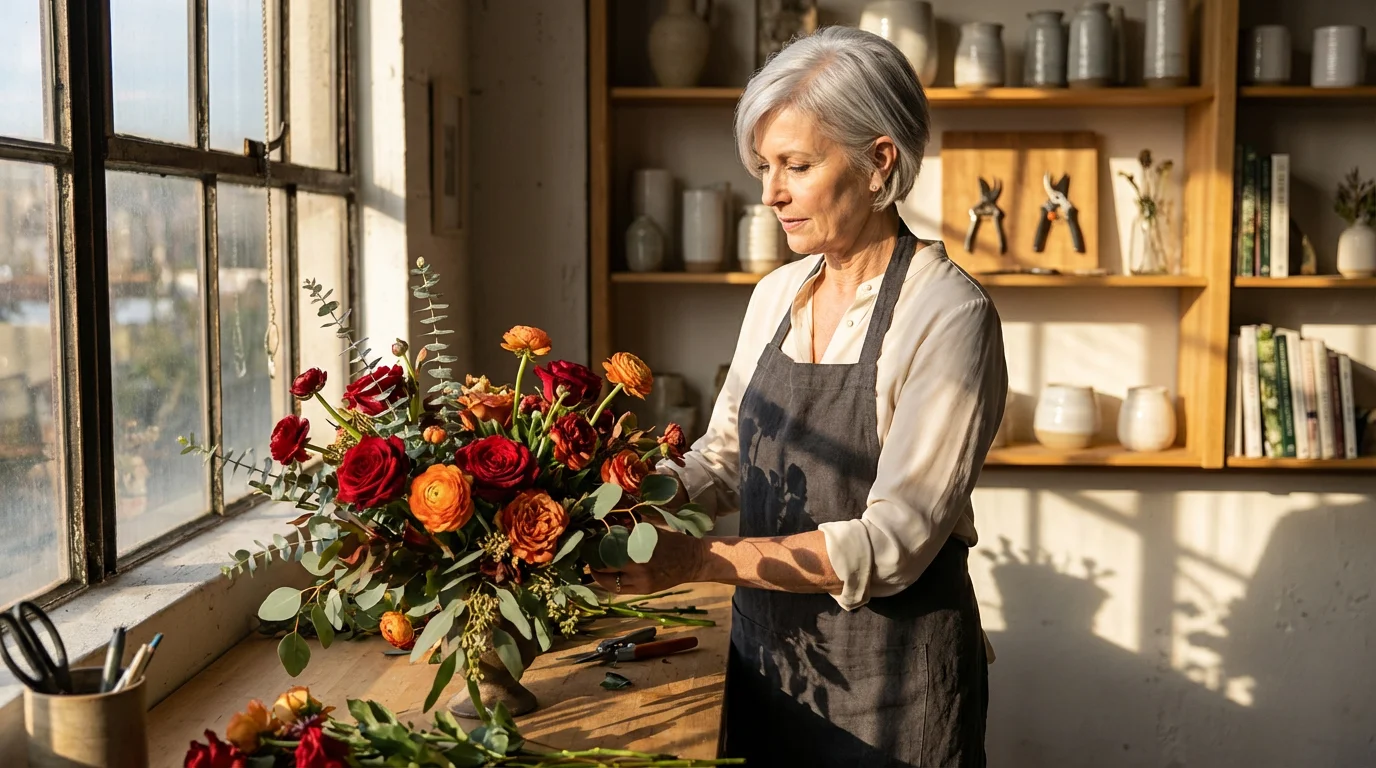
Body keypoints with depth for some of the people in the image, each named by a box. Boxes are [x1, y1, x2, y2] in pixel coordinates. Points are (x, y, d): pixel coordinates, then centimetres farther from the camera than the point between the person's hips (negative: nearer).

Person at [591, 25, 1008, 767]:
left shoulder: (947, 315, -18)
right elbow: (723, 459, 8)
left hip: (892, 672, -6)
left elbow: (893, 544, -23)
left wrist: (700, 560, -29)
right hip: (766, 650, 6)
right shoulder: (776, 295, 3)